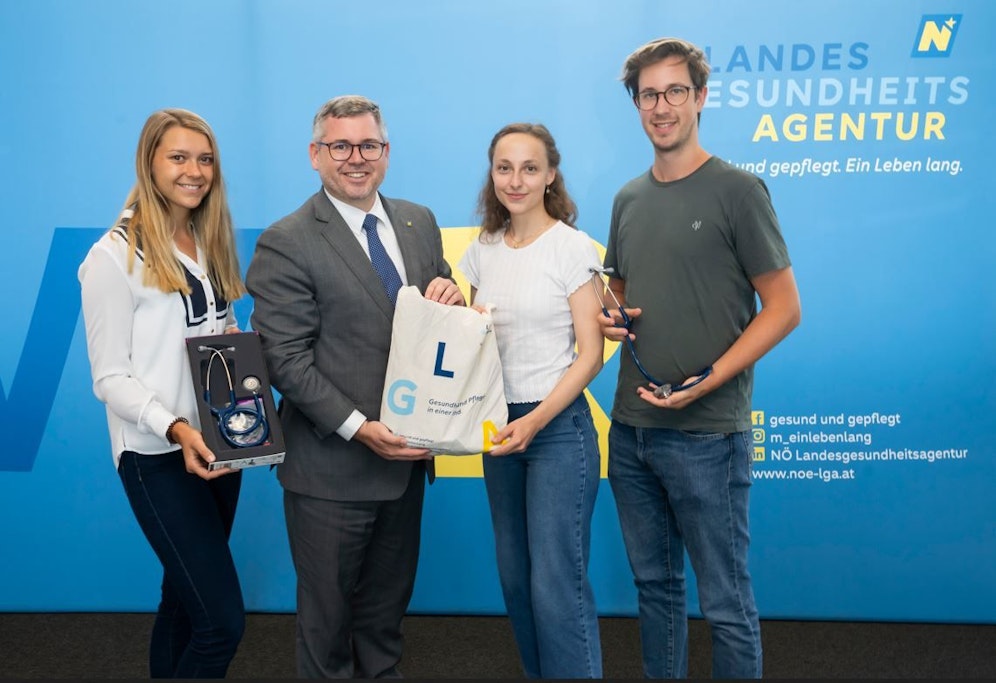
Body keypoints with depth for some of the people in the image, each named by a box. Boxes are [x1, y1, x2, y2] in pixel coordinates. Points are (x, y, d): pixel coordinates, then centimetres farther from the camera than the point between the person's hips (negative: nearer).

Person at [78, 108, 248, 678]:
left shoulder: (210, 242, 9)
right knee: (224, 620, -7)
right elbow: (110, 378, -13)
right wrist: (175, 428, -27)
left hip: (220, 445, 7)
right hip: (158, 456, -7)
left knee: (185, 595, 18)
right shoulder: (114, 256, -12)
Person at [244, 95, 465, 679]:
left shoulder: (420, 222, 6)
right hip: (332, 468, -5)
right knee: (328, 616, 15)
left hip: (406, 457, 6)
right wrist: (359, 428, -22)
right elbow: (287, 361, -15)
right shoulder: (286, 244, -12)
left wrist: (450, 297, -10)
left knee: (388, 608, 23)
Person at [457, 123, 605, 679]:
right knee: (515, 578, 14)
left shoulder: (573, 247, -9)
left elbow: (591, 354, -11)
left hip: (559, 426, -6)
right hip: (499, 425, 6)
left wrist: (535, 421, -19)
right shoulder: (482, 251, 7)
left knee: (557, 583, -4)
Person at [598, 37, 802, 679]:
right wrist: (609, 315, -1)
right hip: (630, 427, 6)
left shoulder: (737, 190, -7)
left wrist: (707, 381, -18)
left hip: (706, 432, -6)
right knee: (655, 583, 19)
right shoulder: (629, 198, 11)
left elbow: (783, 307, -9)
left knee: (725, 600, 5)